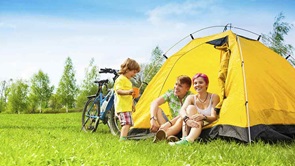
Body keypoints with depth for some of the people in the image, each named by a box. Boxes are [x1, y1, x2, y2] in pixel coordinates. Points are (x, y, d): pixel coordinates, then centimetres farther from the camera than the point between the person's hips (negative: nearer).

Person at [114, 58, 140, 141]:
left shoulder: (128, 80, 24)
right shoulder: (120, 79, -10)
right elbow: (118, 90, -26)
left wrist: (132, 104, 37)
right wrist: (127, 92, -42)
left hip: (127, 106, 11)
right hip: (122, 106, -11)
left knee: (128, 123, 14)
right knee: (126, 123, -21)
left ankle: (122, 138, 22)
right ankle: (123, 138, -29)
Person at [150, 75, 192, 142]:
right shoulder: (170, 93, -2)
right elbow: (154, 103, -12)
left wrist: (169, 123, -39)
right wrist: (153, 119, -30)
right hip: (173, 126, 4)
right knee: (157, 109, -17)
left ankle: (164, 134, -62)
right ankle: (169, 135, -40)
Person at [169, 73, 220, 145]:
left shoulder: (214, 97, 0)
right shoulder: (191, 98, 5)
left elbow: (214, 117, -11)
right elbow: (182, 110, -16)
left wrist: (203, 117, -35)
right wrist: (187, 119, -40)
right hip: (192, 128, 2)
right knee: (190, 108, -25)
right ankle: (184, 138, -43)